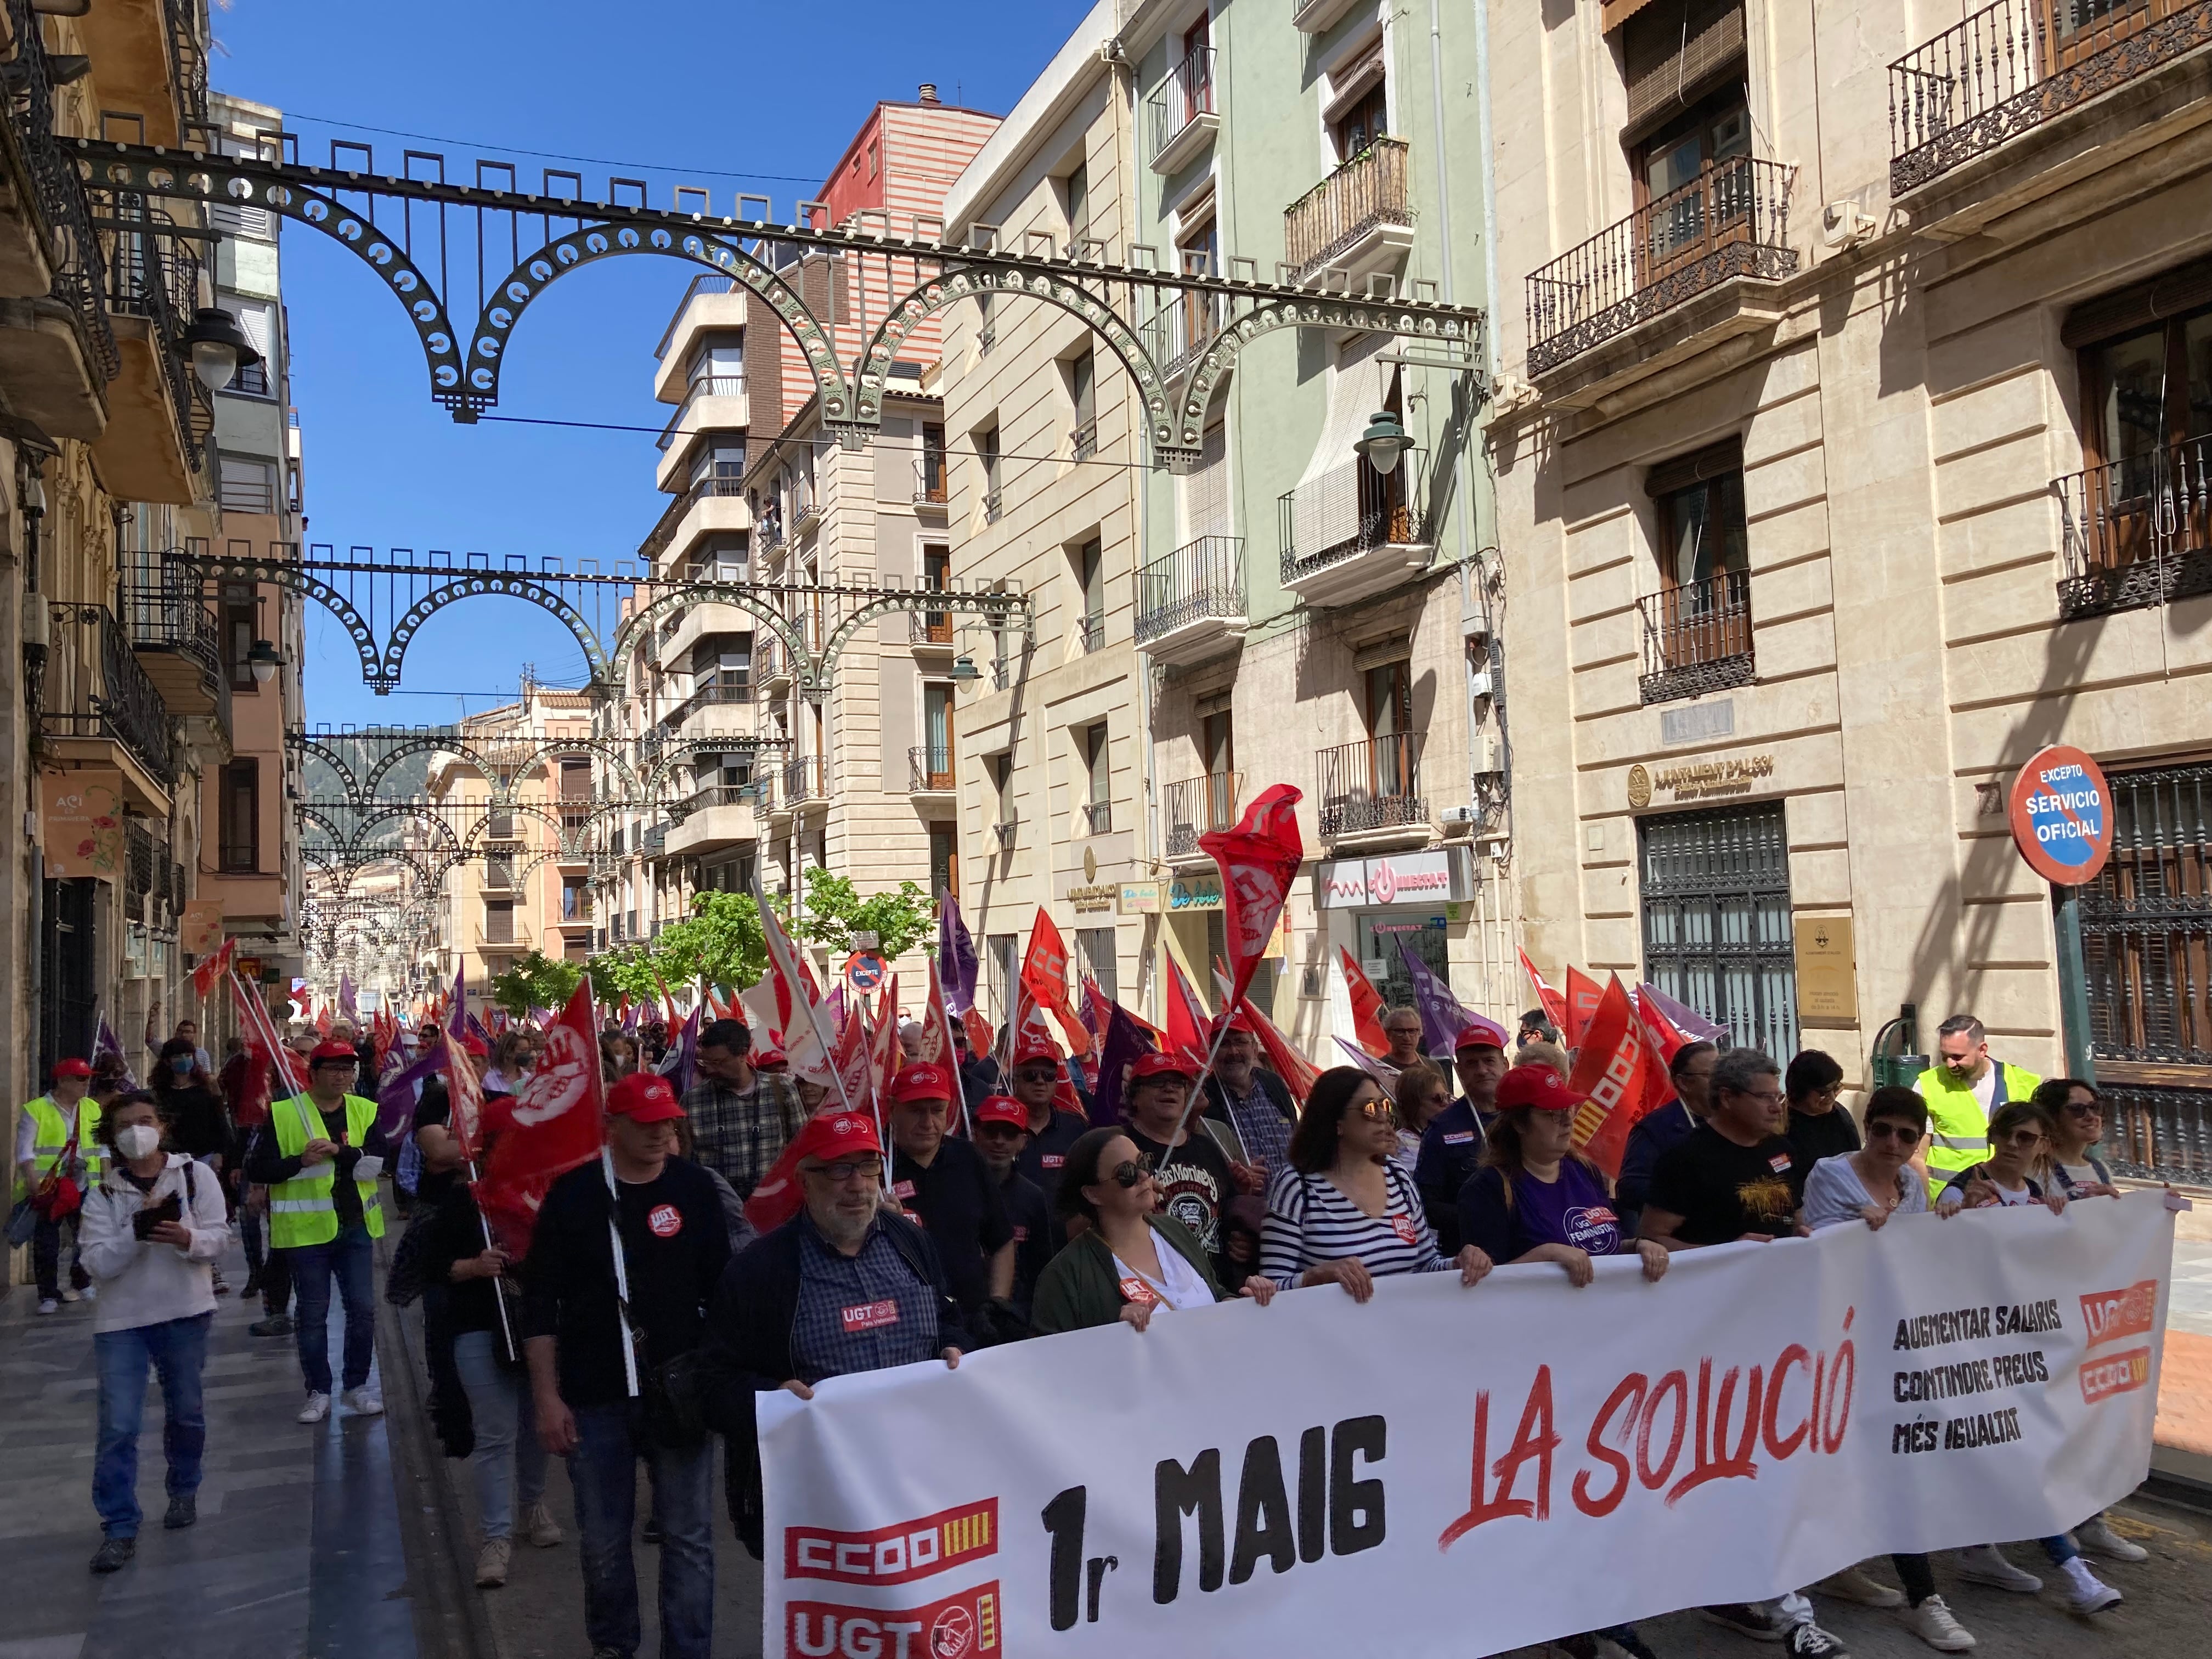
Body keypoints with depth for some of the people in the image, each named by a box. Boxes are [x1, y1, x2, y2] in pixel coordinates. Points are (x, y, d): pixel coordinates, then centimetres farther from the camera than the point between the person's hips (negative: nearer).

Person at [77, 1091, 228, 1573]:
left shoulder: (195, 1175, -2)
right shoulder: (102, 1195, -2)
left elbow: (218, 1238, -7)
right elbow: (98, 1265, -10)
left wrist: (187, 1239, -28)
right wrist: (137, 1231, -24)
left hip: (185, 1314, 1)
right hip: (121, 1320, 0)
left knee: (185, 1414, 14)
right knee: (117, 1426, -5)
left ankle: (183, 1491, 36)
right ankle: (119, 1527, 4)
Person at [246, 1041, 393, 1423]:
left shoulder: (365, 1111, 4)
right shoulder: (283, 1114, -4)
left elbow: (379, 1161, -8)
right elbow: (257, 1170, -7)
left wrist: (340, 1151, -21)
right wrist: (300, 1161, -20)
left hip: (356, 1226, 2)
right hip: (307, 1229, -2)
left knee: (363, 1309, 6)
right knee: (313, 1315, 7)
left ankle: (357, 1386, 21)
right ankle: (318, 1392, 19)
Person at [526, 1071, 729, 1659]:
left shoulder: (694, 1187, -1)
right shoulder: (574, 1193, -4)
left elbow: (721, 1288, 5)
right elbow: (541, 1303, -1)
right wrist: (547, 1398, -4)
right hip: (595, 1397, 0)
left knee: (689, 1538, 5)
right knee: (604, 1541, 12)